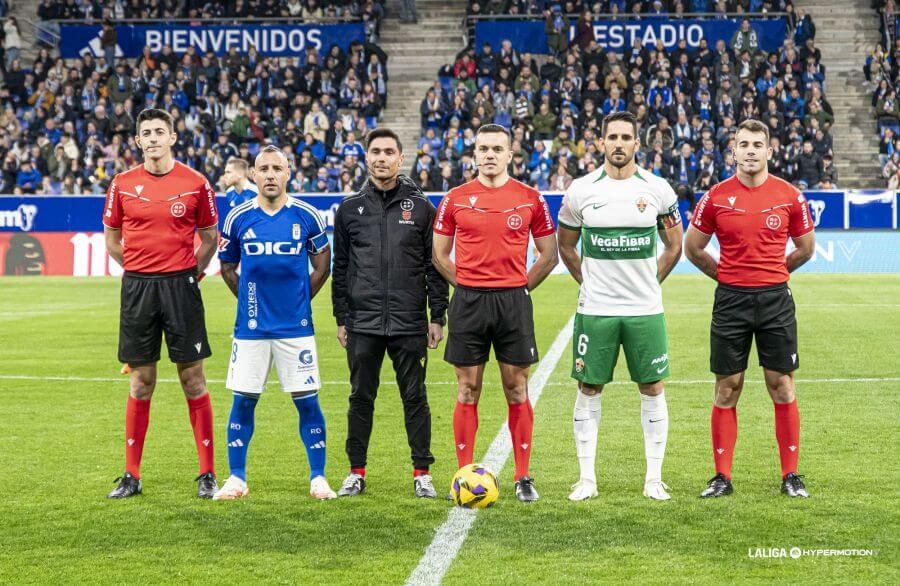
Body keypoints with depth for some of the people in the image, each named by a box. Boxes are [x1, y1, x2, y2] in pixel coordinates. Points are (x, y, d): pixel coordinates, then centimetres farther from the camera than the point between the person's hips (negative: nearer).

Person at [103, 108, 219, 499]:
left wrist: (190, 272, 1)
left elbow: (210, 238, 9)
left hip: (180, 284, -1)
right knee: (141, 383, 6)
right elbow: (112, 239, 14)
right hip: (137, 287, 2)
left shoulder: (195, 183, 0)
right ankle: (131, 475, 13)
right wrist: (140, 270, 7)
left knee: (193, 380, 1)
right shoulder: (123, 184, 4)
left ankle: (207, 474, 7)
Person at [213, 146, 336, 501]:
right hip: (251, 328, 1)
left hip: (296, 326, -1)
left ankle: (318, 478, 9)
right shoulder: (238, 218, 2)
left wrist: (299, 300, 9)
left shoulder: (306, 216, -1)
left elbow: (322, 266, 11)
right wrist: (251, 299, 9)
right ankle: (236, 479, 14)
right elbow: (227, 267, 14)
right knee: (243, 401, 3)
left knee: (307, 401, 0)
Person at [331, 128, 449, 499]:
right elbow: (340, 268, 11)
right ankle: (357, 472, 16)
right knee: (361, 397, 7)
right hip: (363, 324, 1)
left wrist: (437, 317, 0)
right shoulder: (350, 209, 8)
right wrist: (341, 318, 7)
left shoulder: (420, 207, 4)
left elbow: (435, 266, 5)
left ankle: (422, 474, 9)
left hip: (409, 324, -1)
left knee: (415, 397, 2)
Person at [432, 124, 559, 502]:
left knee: (517, 389, 3)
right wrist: (467, 286, 4)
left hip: (513, 301, 0)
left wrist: (520, 286, 4)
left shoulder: (530, 199, 3)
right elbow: (439, 254, 11)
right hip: (468, 302, 0)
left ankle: (523, 478, 10)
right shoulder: (455, 199, 3)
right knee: (468, 390, 3)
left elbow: (549, 255, 10)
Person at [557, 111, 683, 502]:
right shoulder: (581, 191, 0)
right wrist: (588, 283, 7)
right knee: (589, 389, 2)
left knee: (652, 388, 3)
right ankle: (587, 478, 10)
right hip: (595, 309, 0)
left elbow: (674, 246, 11)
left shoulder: (657, 190, 1)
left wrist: (648, 283, 7)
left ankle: (654, 478, 11)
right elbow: (566, 246, 13)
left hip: (645, 309, 0)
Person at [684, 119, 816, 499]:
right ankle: (722, 477, 10)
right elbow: (692, 247, 10)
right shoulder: (717, 197, 0)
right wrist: (725, 274, 10)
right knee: (727, 389, 3)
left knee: (781, 386, 2)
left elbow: (805, 247, 14)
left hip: (775, 299, 0)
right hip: (731, 300, 0)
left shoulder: (789, 196, 0)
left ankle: (791, 476, 10)